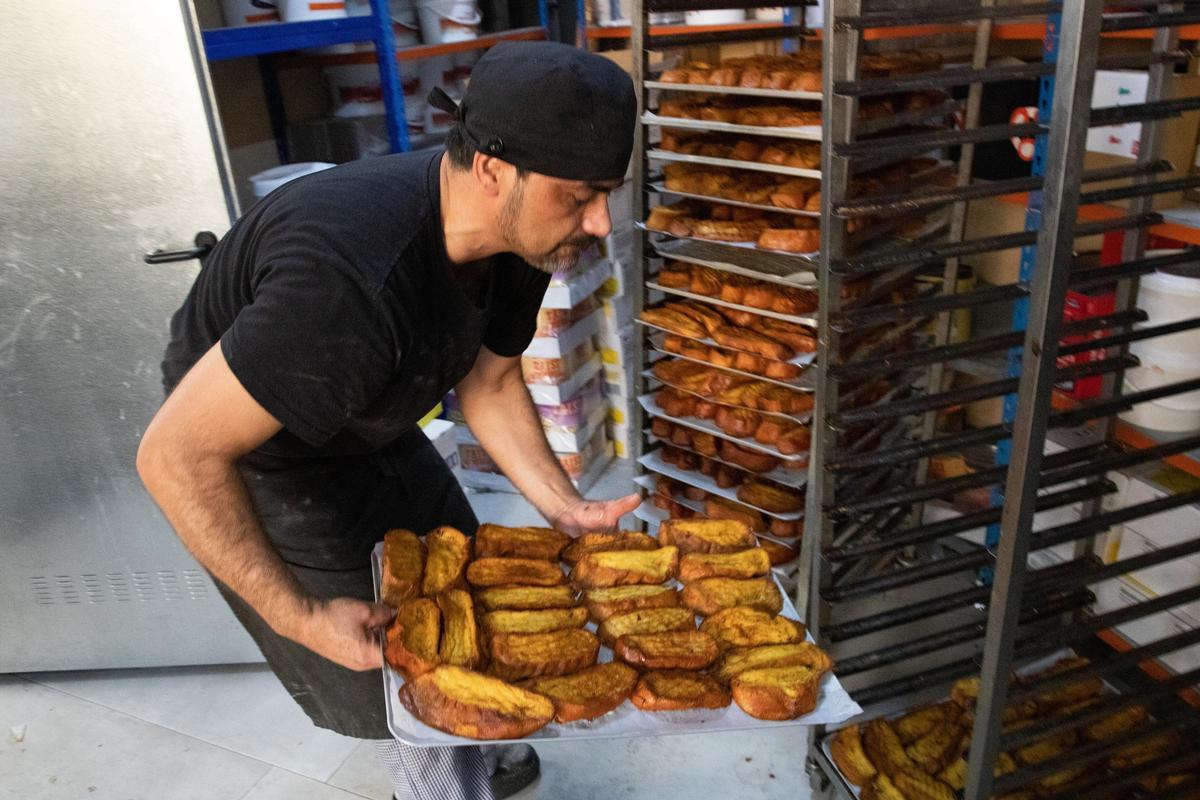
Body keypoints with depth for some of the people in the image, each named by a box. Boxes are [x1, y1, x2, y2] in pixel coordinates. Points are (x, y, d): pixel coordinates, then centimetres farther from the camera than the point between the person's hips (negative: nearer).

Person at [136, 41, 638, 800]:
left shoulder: (521, 234, -15)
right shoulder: (352, 281, -41)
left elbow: (489, 380, 0)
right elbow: (177, 456, -33)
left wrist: (563, 507, -8)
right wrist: (301, 616, -28)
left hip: (377, 433, 7)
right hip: (266, 465, -7)